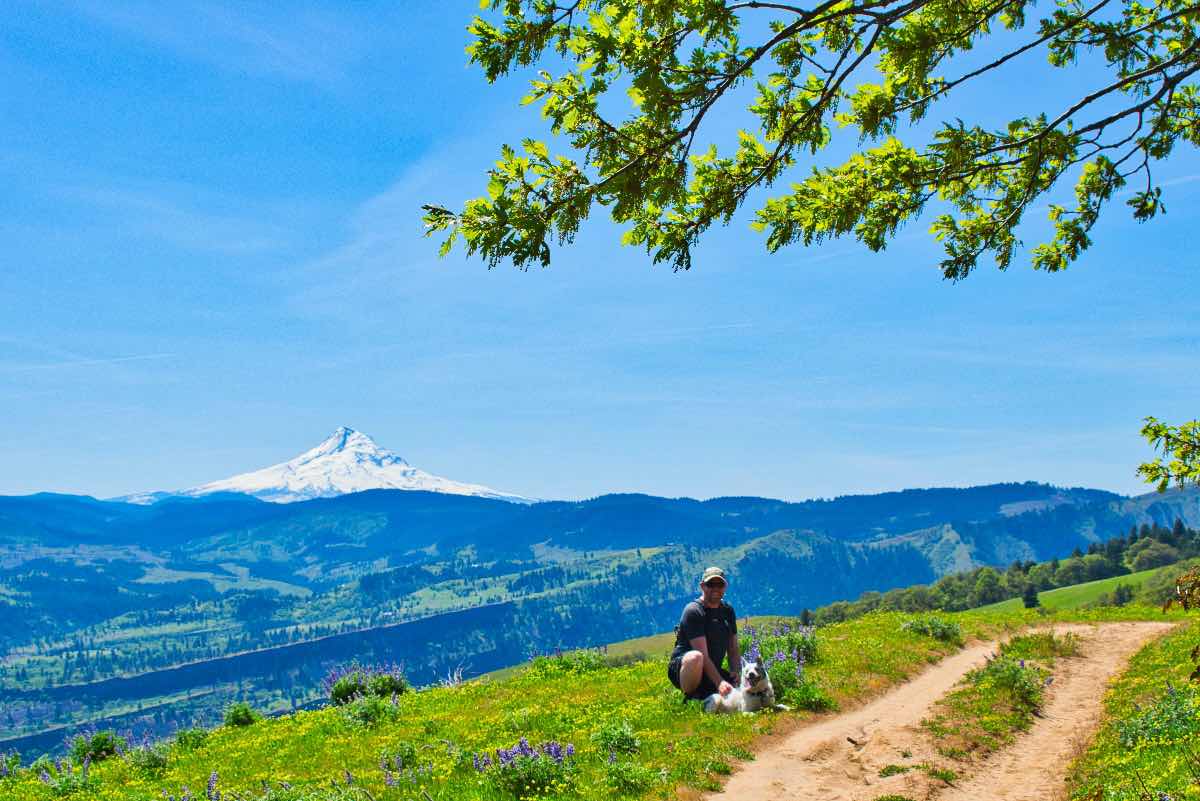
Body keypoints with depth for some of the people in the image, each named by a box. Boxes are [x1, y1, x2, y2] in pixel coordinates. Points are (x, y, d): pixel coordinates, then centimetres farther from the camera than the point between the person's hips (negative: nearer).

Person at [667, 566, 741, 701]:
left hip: (713, 671, 7)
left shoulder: (728, 611, 11)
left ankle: (702, 696, 9)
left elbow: (733, 650, 10)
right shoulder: (693, 611, -14)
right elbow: (703, 655, -23)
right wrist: (719, 683, -32)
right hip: (681, 668, -7)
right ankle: (689, 699, -15)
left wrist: (736, 672, -10)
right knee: (695, 657, -40)